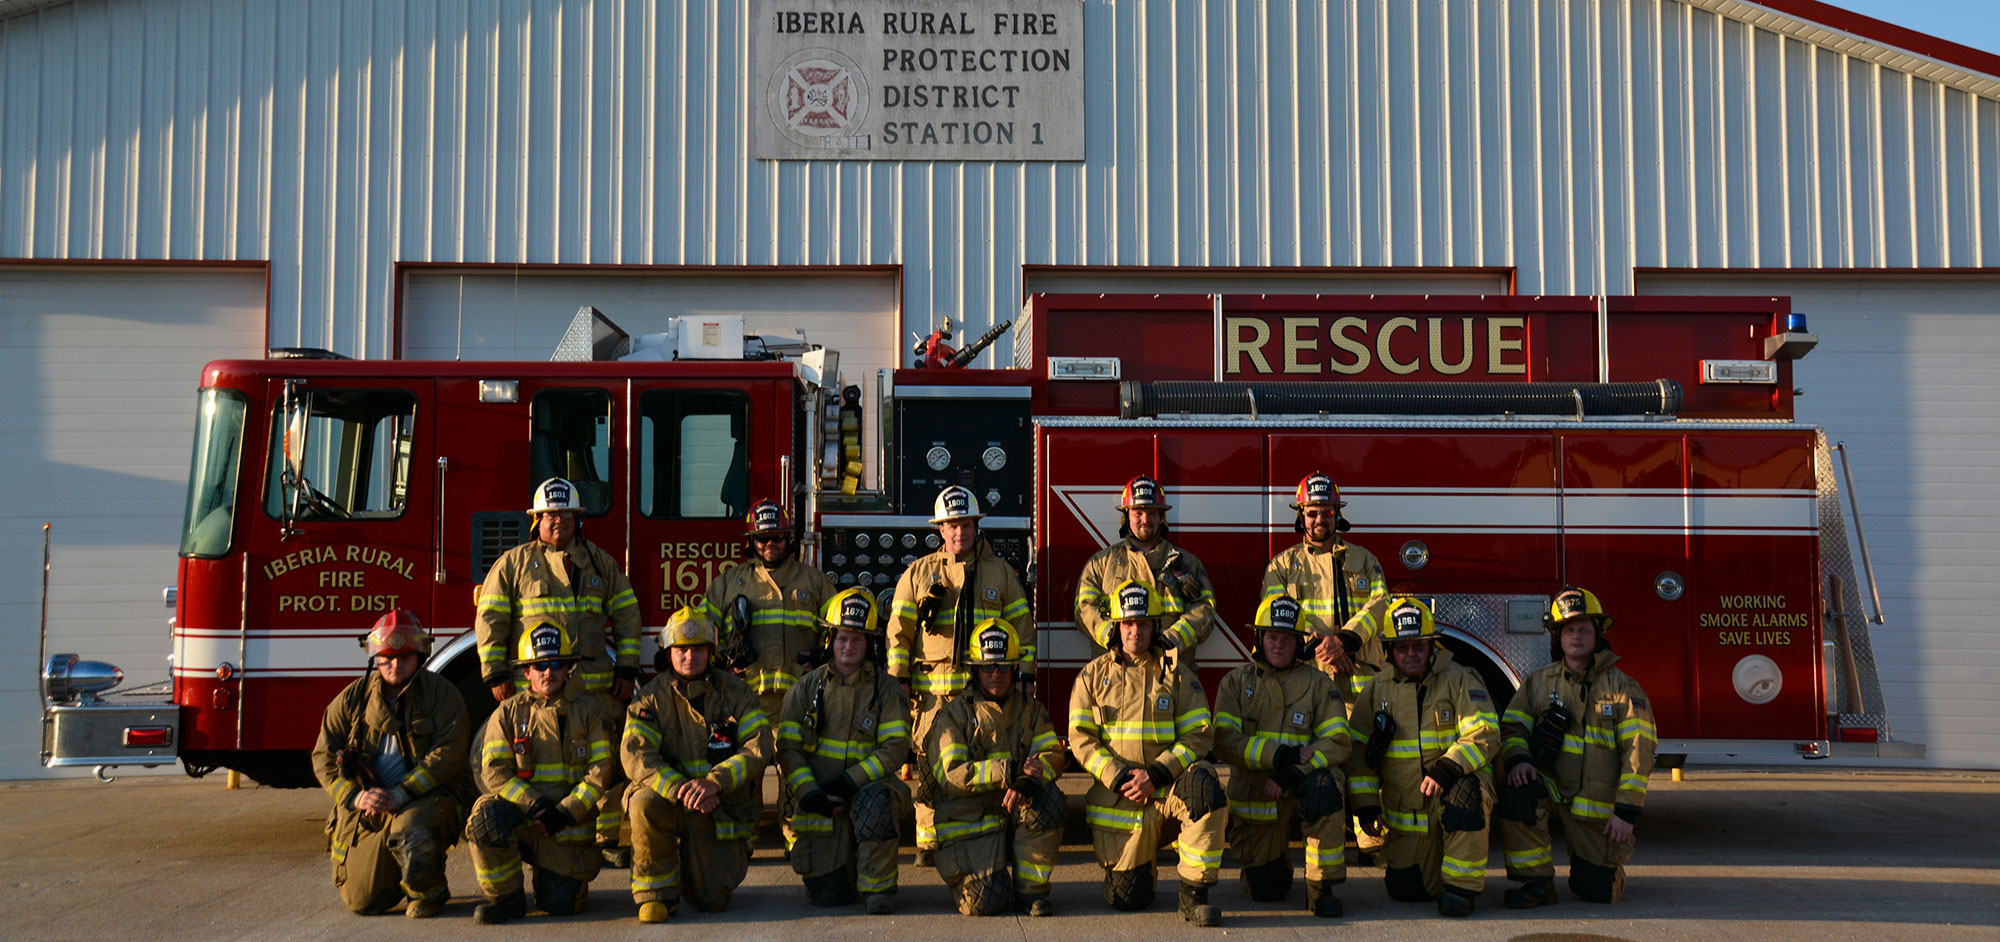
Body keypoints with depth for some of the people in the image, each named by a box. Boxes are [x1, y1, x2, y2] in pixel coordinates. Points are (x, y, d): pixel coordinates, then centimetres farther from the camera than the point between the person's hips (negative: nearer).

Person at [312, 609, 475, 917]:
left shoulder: (440, 693, -4)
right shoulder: (353, 698, 6)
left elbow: (448, 753, -14)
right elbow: (324, 756, 4)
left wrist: (400, 794, -22)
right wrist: (355, 796, -13)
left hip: (428, 797, -4)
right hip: (370, 808, 4)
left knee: (411, 829, -39)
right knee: (362, 902, -2)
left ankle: (428, 892, -8)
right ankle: (394, 877, 34)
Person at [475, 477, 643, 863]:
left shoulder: (600, 562, 14)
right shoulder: (513, 563, 6)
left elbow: (627, 615, 15)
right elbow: (490, 619, 3)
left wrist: (627, 670, 7)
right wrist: (495, 674, -3)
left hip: (595, 687, 3)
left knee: (606, 764, 2)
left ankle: (608, 841, 13)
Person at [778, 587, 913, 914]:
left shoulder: (887, 691, 2)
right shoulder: (806, 688, 6)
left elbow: (895, 749, -6)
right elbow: (788, 748, 1)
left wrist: (850, 782, -18)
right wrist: (808, 792, -15)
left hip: (867, 789, -1)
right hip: (819, 802, 1)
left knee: (875, 801, -39)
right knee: (828, 895, -9)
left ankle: (878, 885, -17)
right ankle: (843, 866, 29)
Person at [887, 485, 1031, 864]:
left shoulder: (1001, 572, 13)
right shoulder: (918, 573, 11)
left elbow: (1022, 630, 14)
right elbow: (898, 631, 11)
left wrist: (1025, 675, 6)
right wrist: (898, 679, 3)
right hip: (932, 689, 0)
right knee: (930, 766, -2)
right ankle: (929, 842, 6)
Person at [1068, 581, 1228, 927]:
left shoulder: (1177, 675, 6)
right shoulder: (1094, 675, 7)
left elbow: (1198, 735, -3)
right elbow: (1081, 739, 0)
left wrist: (1156, 774, -16)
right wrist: (1119, 778, -14)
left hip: (1168, 785, 0)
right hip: (1117, 793, 0)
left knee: (1203, 782, -36)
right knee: (1125, 898, -7)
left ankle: (1194, 894, -26)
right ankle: (1140, 859, 32)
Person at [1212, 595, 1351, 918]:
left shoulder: (1318, 684, 4)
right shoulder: (1236, 682, 4)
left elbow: (1337, 742, -7)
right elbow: (1225, 742, -9)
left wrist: (1293, 773, -21)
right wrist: (1282, 755, -21)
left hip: (1299, 787, 0)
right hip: (1253, 793, 1)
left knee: (1323, 785, -36)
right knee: (1266, 890, -3)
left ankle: (1320, 888, -23)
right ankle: (1275, 851, 35)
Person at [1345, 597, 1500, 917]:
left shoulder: (1458, 680, -3)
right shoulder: (1377, 689, 6)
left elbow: (1484, 734, -14)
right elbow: (1358, 750, 7)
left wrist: (1447, 768, -28)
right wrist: (1365, 805, -1)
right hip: (1406, 812, 3)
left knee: (1464, 789, -38)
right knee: (1407, 890, -6)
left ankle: (1461, 885, -25)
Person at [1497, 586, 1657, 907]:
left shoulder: (1621, 687, -2)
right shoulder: (1539, 682, 7)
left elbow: (1639, 751, -7)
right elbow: (1512, 727, 4)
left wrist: (1627, 811, -15)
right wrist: (1517, 759, -20)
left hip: (1598, 804, -1)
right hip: (1550, 785, 1)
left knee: (1600, 890, -2)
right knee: (1515, 795, -33)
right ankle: (1537, 882, -17)